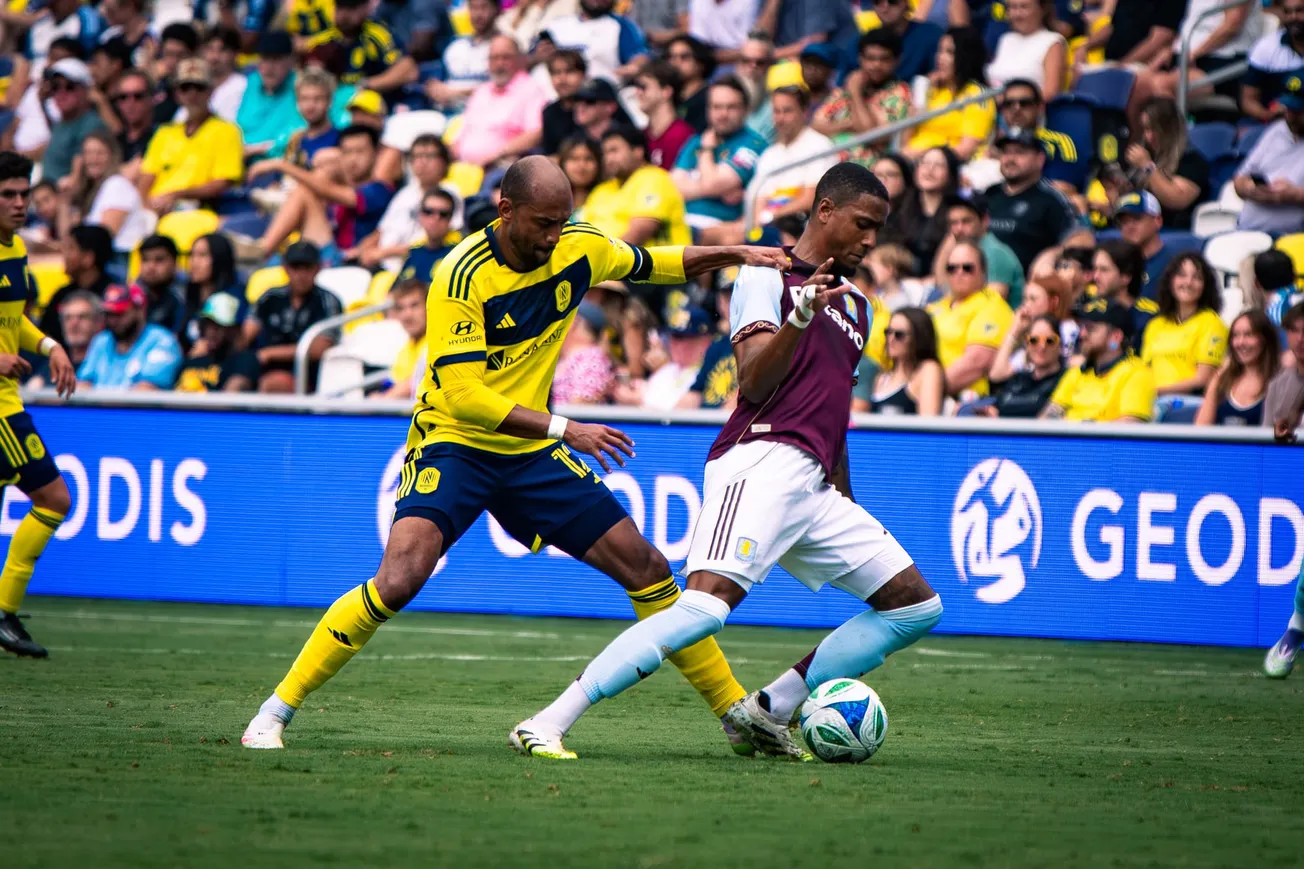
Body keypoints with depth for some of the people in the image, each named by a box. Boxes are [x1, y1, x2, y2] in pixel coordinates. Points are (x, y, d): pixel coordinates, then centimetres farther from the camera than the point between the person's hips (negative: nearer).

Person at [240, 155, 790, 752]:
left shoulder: (580, 248, -4)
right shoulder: (461, 275, -23)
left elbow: (652, 265, 18)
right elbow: (462, 395, -27)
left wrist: (734, 254, 4)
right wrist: (564, 429, -30)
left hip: (531, 454, 6)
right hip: (453, 441, -6)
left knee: (646, 568, 2)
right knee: (399, 578, -27)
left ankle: (736, 710, 17)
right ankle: (275, 713, -15)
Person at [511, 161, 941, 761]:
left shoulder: (855, 306, 27)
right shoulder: (767, 276, 2)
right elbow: (753, 385, -11)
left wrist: (848, 509, 34)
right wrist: (799, 318, -26)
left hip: (814, 487, 9)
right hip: (762, 462, -9)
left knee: (918, 606, 5)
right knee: (708, 604, -28)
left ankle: (769, 711, 3)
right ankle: (547, 724, -30)